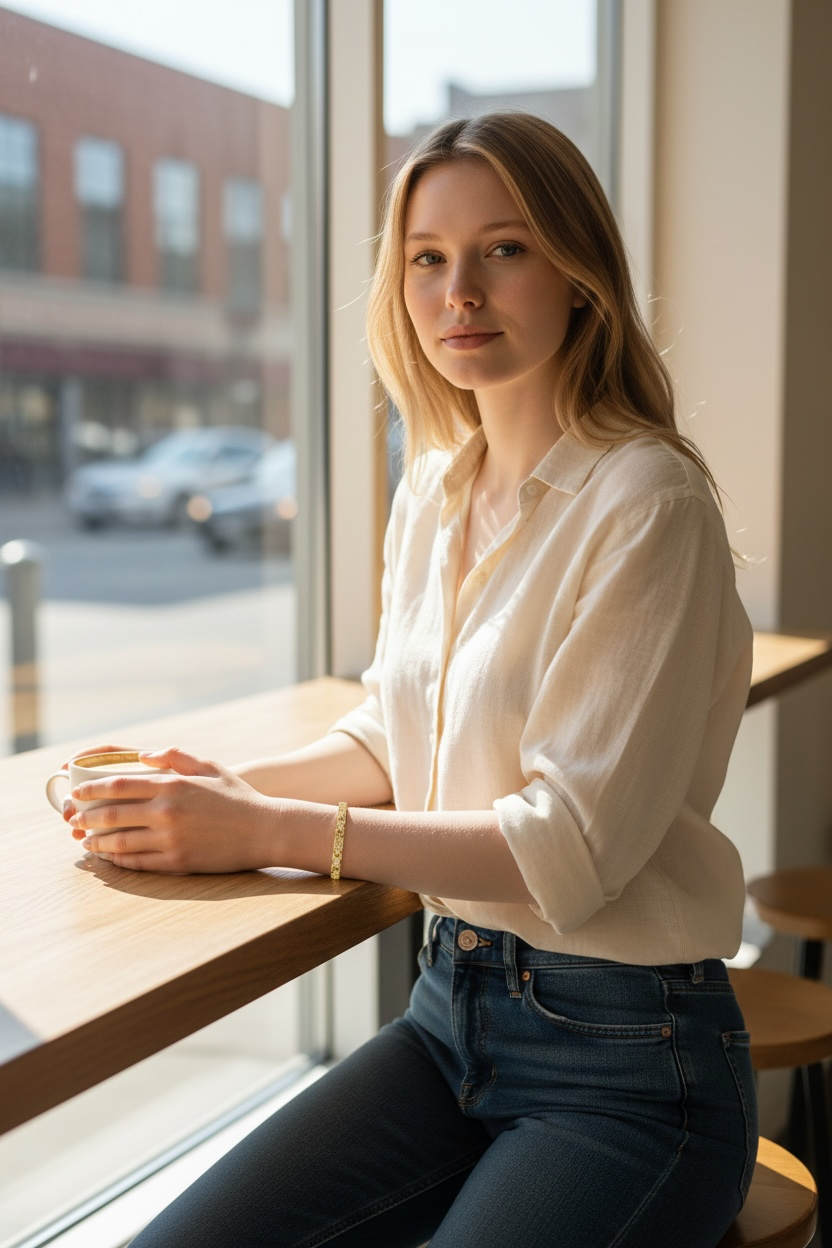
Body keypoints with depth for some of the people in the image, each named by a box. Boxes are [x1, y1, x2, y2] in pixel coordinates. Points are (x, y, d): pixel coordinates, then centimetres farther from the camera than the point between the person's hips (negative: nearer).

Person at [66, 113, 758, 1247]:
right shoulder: (432, 493, 6)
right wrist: (234, 787, -3)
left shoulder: (648, 504, -17)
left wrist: (265, 832, -20)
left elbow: (572, 842, -20)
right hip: (451, 1014, 6)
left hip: (628, 1064, -5)